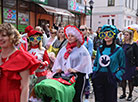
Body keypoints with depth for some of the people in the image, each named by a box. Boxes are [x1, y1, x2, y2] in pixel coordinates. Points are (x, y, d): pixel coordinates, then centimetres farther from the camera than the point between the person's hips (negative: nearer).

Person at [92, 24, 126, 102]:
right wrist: (94, 72, 6)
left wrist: (116, 76, -11)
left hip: (110, 78, -3)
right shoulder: (100, 48, 10)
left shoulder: (119, 50, -3)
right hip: (98, 78, 4)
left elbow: (122, 67, 0)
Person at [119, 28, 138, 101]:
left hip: (131, 66, -5)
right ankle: (124, 94, 23)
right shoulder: (123, 44, 9)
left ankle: (130, 95, 18)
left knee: (130, 80, 5)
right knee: (123, 79, 9)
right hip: (123, 65, 5)